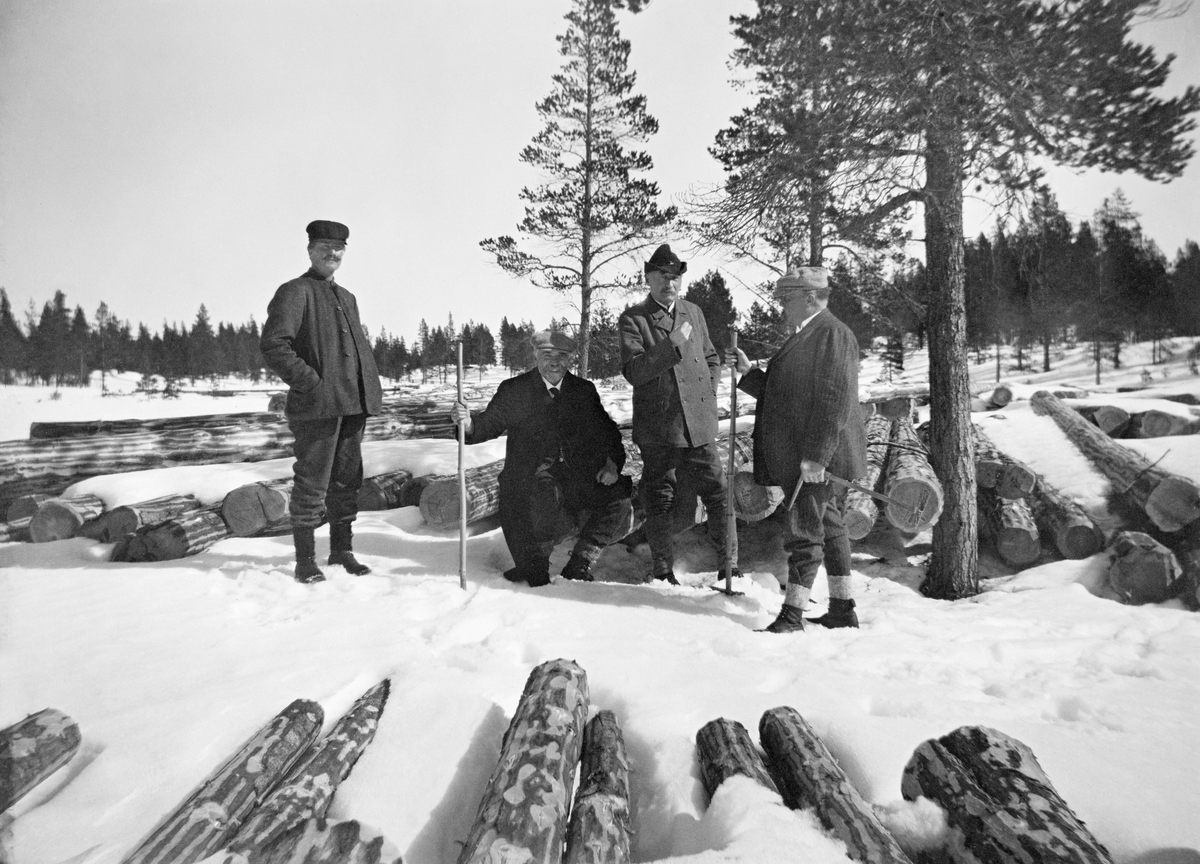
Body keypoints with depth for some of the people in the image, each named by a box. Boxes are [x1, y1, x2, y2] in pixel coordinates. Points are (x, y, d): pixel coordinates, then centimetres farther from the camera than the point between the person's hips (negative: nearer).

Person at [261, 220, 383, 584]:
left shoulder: (347, 298, 22)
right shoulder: (295, 292, -2)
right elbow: (273, 345, -13)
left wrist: (371, 385, 11)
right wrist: (310, 382, -18)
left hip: (353, 404, 8)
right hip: (317, 404, -7)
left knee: (346, 480, 12)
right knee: (312, 483, -3)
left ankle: (342, 550, 22)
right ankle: (305, 559, 7)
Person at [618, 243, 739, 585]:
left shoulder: (693, 312, 13)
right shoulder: (632, 319, -3)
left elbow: (712, 359, 23)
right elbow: (633, 371, -16)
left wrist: (709, 395, 9)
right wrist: (674, 343, -22)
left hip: (700, 426, 4)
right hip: (658, 429, -4)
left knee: (718, 495, 4)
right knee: (659, 503, 6)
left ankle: (730, 565, 18)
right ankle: (663, 572, 21)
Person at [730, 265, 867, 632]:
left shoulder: (832, 333, -13)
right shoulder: (805, 336, 19)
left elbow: (836, 399, -21)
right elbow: (788, 394, 22)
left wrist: (816, 455, -25)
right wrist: (748, 373, 14)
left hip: (821, 459, -10)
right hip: (803, 456, 10)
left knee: (805, 533, -6)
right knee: (829, 529, 15)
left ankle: (792, 617, 1)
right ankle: (842, 611, 25)